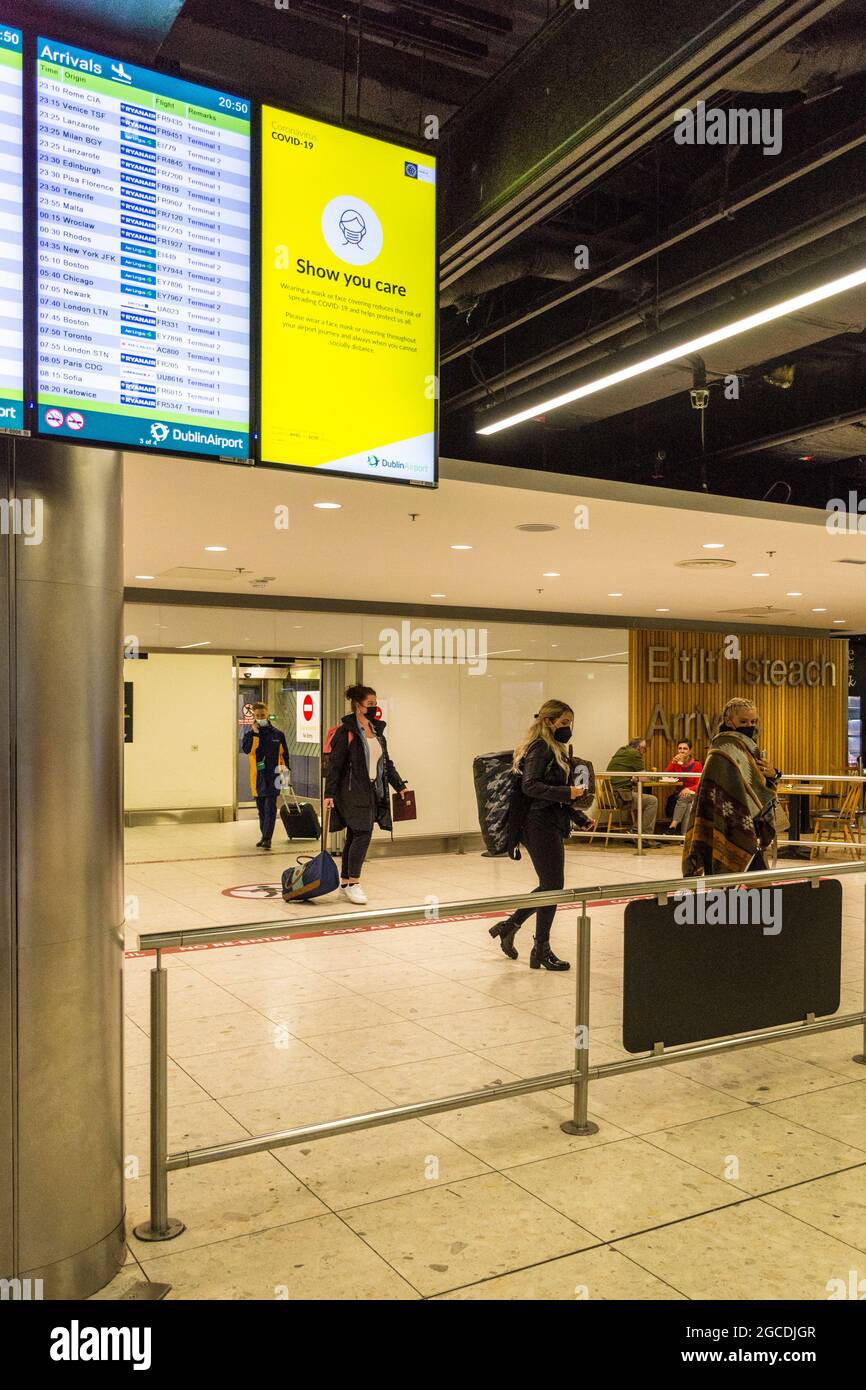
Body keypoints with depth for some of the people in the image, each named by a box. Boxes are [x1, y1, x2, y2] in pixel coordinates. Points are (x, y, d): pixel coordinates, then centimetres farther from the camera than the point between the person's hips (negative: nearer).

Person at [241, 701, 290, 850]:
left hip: (273, 776, -2)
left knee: (270, 808, -8)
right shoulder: (250, 734, 4)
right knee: (261, 809, 13)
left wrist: (285, 771, 4)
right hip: (257, 776, 2)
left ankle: (267, 838, -11)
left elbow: (284, 754, 9)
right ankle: (264, 836, 25)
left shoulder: (278, 734, 3)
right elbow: (245, 749, -15)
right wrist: (253, 732, -16)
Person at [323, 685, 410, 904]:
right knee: (363, 834, -13)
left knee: (354, 837, 11)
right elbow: (334, 764, -10)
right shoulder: (346, 732, -9)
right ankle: (353, 883, -4)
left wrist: (400, 785, 16)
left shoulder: (377, 730, 13)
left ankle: (345, 883, 18)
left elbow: (386, 762, 20)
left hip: (372, 792, 7)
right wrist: (329, 793, -15)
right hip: (353, 793, -7)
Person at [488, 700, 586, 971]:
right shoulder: (540, 748, -13)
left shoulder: (553, 749, 17)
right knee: (552, 886, -3)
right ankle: (541, 950, 9)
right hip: (542, 825, -10)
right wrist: (566, 793, -28)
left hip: (550, 825, 10)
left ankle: (509, 926, 26)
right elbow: (530, 786, -23)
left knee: (549, 886, 16)